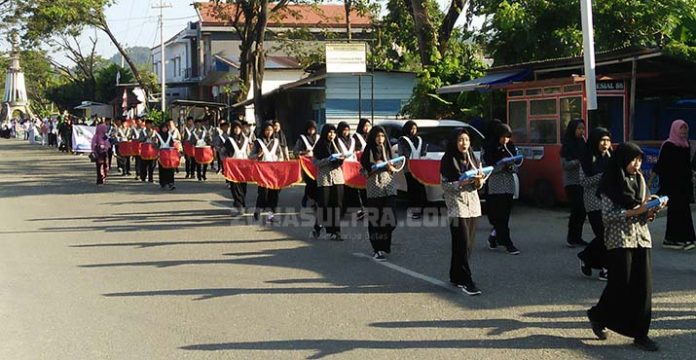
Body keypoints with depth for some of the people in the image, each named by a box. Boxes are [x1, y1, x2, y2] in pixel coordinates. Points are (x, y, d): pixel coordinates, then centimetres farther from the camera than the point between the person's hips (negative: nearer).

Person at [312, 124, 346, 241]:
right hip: (324, 178, -3)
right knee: (324, 204, -3)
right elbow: (316, 163, -5)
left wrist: (333, 144, -9)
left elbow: (341, 160, 0)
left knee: (337, 205, -2)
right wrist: (328, 159, -17)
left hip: (337, 178, 3)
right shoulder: (319, 146, 1)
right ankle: (318, 227, 19)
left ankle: (335, 231, 0)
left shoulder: (336, 145, 11)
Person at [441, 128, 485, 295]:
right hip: (456, 205, -6)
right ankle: (466, 281, -10)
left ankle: (456, 276, 17)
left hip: (473, 205, 6)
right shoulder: (447, 161, -5)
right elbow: (445, 186, -9)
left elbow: (479, 186, 15)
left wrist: (479, 181, -7)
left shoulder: (474, 160, 11)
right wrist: (463, 183, -19)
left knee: (468, 244, 6)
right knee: (463, 245, -11)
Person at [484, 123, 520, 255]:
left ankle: (494, 238, 27)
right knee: (499, 216, -7)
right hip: (495, 186, -5)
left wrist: (511, 166, -11)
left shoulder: (512, 148, 10)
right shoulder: (489, 149, -4)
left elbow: (516, 167, 11)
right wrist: (502, 166, -20)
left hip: (508, 186, 5)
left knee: (505, 215, 7)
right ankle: (508, 244, -5)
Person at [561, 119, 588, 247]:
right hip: (572, 182, -5)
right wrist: (579, 161, -19)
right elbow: (565, 164, -11)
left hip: (583, 181, 5)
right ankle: (571, 237, 3)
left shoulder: (583, 144, 11)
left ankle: (578, 237, 13)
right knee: (577, 209, -10)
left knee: (582, 209, 3)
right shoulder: (567, 145, -4)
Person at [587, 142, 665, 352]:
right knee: (621, 285, -3)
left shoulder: (639, 180, 12)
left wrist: (651, 211, -5)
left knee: (643, 286, 1)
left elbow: (643, 214, 16)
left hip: (641, 237, 6)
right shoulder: (611, 184, -7)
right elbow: (607, 215, -11)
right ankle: (598, 316, 23)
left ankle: (640, 334, 6)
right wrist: (633, 212, -18)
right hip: (619, 239, -6)